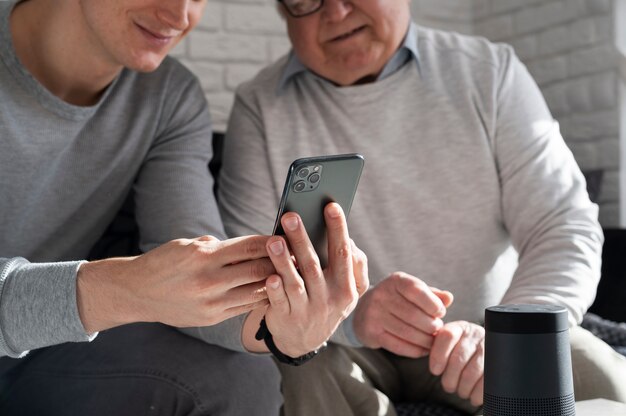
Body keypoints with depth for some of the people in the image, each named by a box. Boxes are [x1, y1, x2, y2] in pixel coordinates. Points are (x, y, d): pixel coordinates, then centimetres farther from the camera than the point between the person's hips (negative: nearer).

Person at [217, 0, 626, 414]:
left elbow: (566, 225, -9)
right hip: (336, 345, 0)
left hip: (481, 330, 1)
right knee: (301, 374, -31)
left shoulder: (492, 71, -3)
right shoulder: (259, 107, -5)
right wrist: (347, 312, -34)